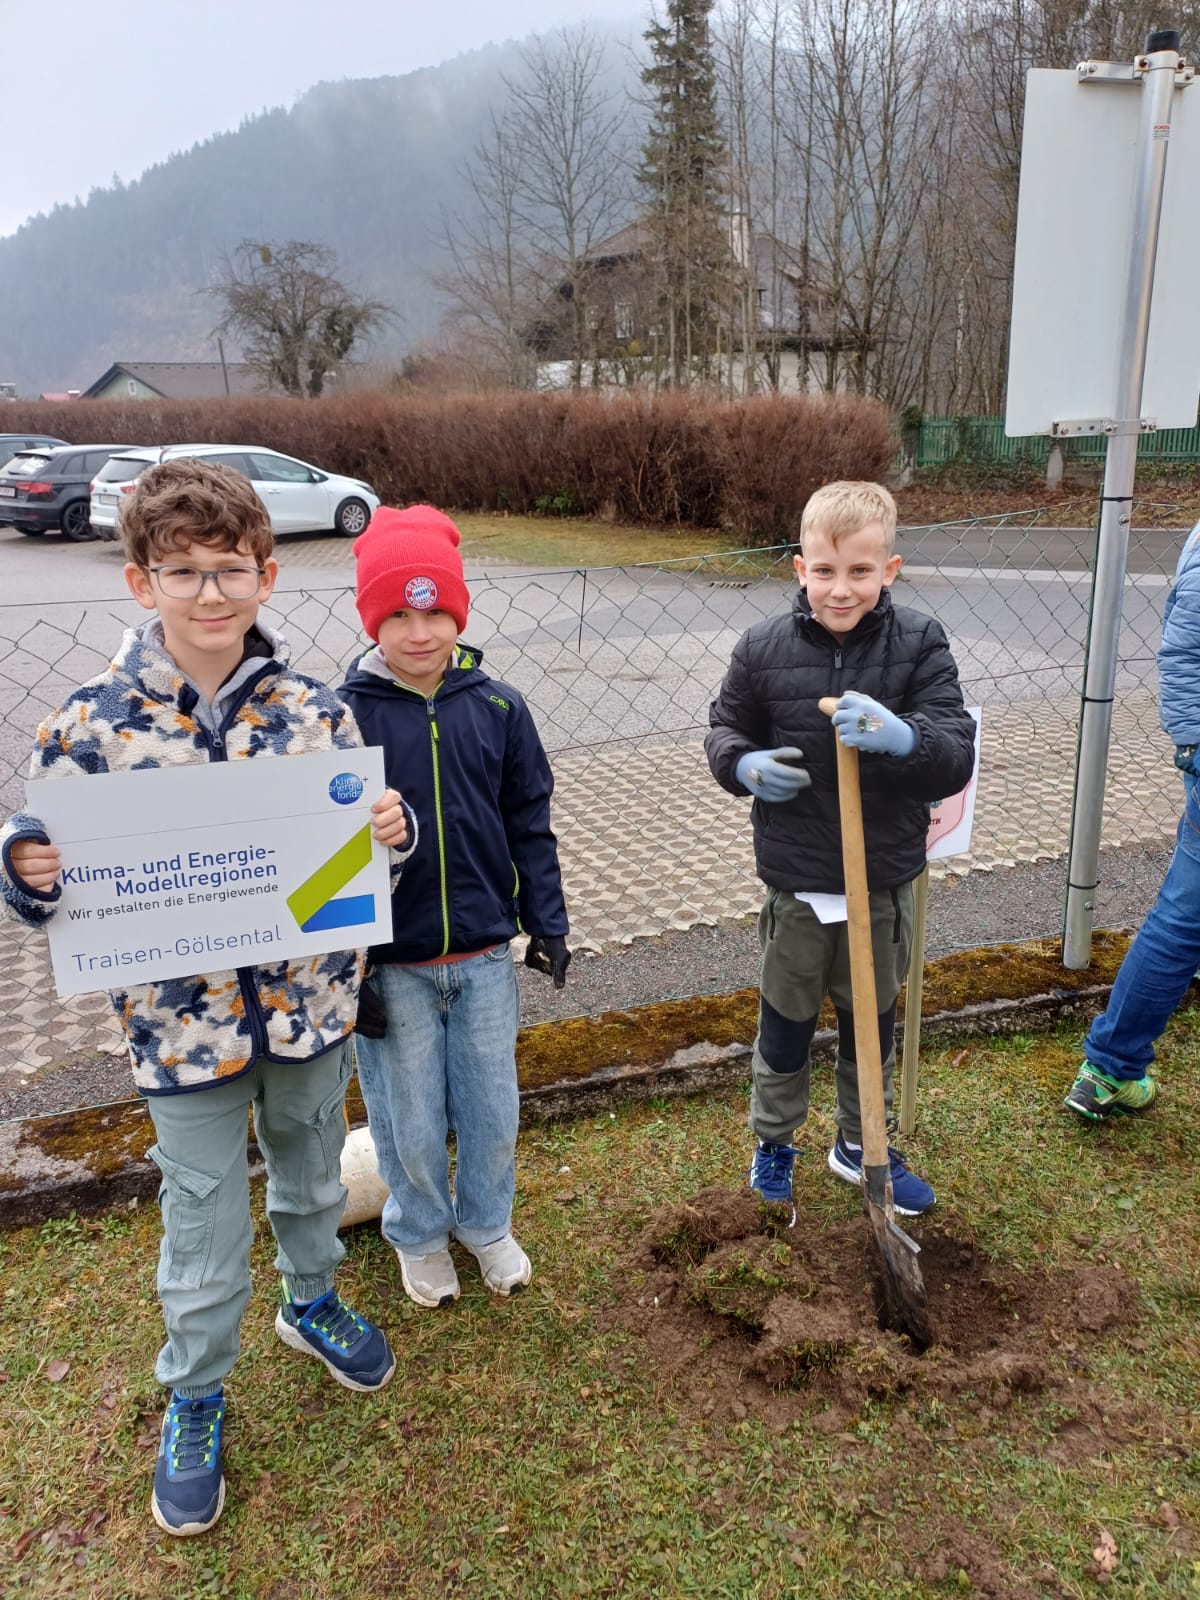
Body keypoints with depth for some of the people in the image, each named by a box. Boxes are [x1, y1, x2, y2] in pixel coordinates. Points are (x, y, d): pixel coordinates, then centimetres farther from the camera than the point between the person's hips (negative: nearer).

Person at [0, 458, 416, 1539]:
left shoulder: (314, 710, -8)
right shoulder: (91, 724, -12)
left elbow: (359, 851, 3)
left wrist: (392, 830, -19)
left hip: (311, 1007, 2)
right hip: (184, 1025, -2)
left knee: (312, 1179, 26)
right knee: (205, 1241, 13)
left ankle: (313, 1301, 56)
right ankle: (194, 1400, 41)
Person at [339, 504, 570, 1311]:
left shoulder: (498, 708, -3)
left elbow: (530, 825, 5)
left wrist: (548, 925, 5)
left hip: (485, 955, 2)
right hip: (390, 964, -2)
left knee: (493, 1111, 16)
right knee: (410, 1121, 14)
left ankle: (487, 1224, 42)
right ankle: (421, 1235, 41)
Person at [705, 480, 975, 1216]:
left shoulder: (921, 644, -12)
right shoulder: (763, 647, -10)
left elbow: (957, 759, -19)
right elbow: (726, 730, 4)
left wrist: (902, 736, -40)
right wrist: (743, 765, -18)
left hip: (886, 881, 1)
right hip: (797, 884, 0)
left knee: (872, 1023, 21)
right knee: (786, 1023, 18)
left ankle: (862, 1144, 45)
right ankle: (774, 1142, 42)